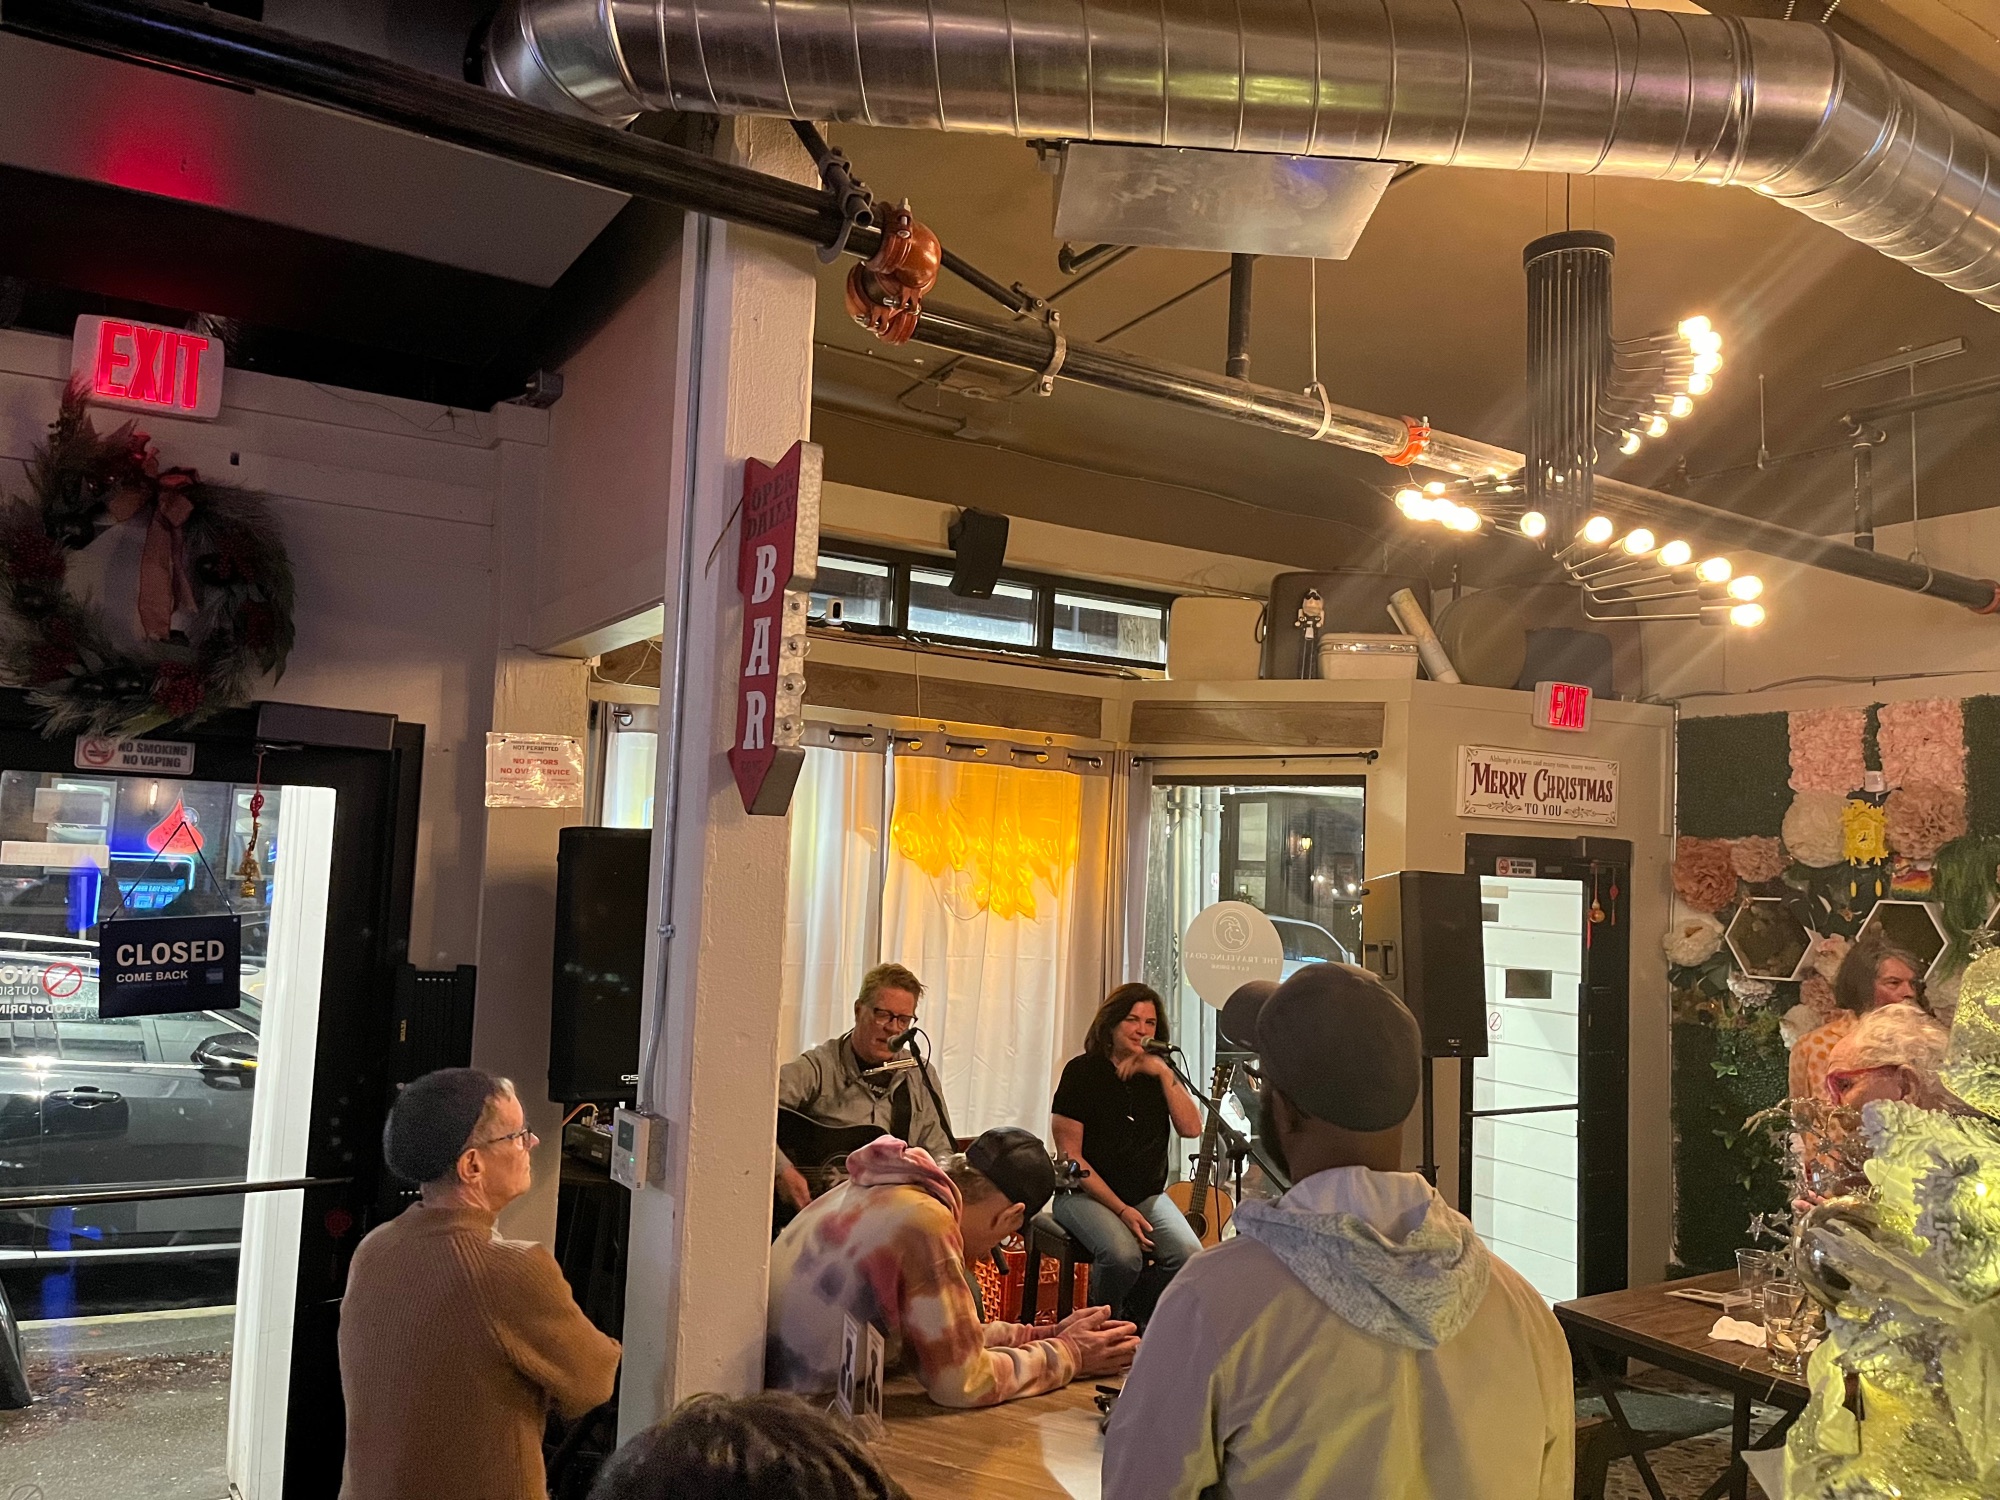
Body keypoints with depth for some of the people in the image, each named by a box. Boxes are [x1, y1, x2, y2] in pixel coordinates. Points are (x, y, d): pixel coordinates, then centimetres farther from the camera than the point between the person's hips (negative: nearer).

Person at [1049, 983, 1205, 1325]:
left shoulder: (1159, 1074, 10)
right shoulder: (1083, 1071, -5)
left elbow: (1191, 1128, -4)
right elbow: (1070, 1155, -9)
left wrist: (1165, 1074, -13)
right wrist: (1122, 1210, -16)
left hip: (1148, 1195, 5)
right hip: (1086, 1194, -4)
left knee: (1189, 1256, -23)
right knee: (1123, 1255, -33)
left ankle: (1136, 1318, 4)